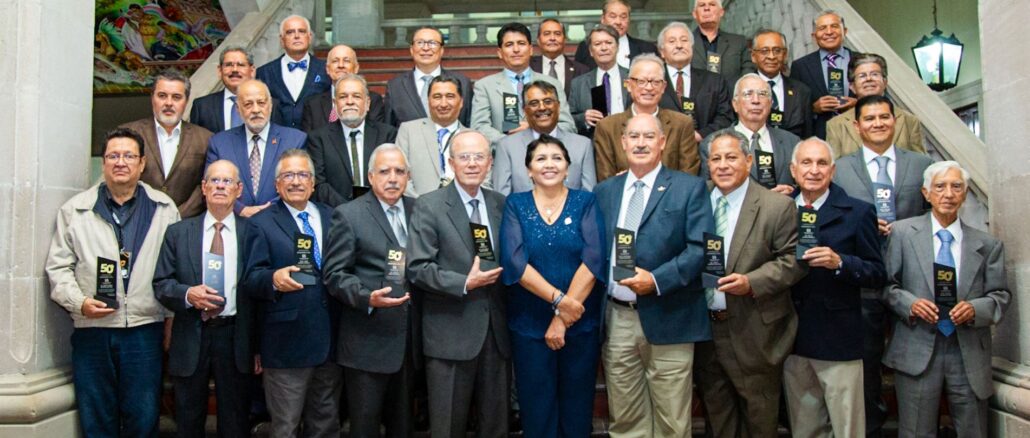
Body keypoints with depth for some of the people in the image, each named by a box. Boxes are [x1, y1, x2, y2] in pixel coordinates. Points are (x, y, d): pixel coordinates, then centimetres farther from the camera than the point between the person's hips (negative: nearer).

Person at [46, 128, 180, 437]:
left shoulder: (164, 209, 5)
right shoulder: (75, 210, 6)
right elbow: (58, 266, 7)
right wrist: (79, 302, -9)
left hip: (145, 328, 0)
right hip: (92, 330, 1)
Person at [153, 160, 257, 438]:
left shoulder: (252, 233, 1)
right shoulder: (178, 232, 6)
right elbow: (161, 284, 4)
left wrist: (260, 347, -1)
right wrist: (188, 294, -18)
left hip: (236, 339, -1)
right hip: (191, 339, 1)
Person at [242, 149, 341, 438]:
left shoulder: (333, 218, 10)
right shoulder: (262, 223, -1)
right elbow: (251, 279, -9)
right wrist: (273, 279, -30)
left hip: (331, 340, 4)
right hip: (287, 343, -4)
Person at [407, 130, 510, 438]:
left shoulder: (501, 204, 9)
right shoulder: (428, 206, -4)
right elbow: (418, 268, -10)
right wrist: (465, 284, -18)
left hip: (496, 330, 4)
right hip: (451, 333, -4)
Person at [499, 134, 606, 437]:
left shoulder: (585, 202, 1)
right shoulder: (515, 205, 1)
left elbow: (593, 259, -11)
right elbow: (514, 261, -11)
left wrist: (562, 319, -15)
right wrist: (558, 300, -19)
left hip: (581, 322, 0)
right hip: (529, 324, 0)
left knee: (577, 406, 12)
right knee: (536, 407, 10)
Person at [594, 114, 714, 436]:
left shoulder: (690, 188, 0)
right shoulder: (605, 191, 12)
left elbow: (701, 248, -9)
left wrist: (656, 280, -20)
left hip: (667, 319, -3)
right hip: (616, 319, 4)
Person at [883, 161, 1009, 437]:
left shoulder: (987, 245, 7)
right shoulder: (903, 233, 2)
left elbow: (1000, 295, 7)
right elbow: (888, 284, 2)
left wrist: (976, 309, -12)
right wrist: (909, 303, -16)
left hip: (969, 354, 2)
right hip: (917, 351, -2)